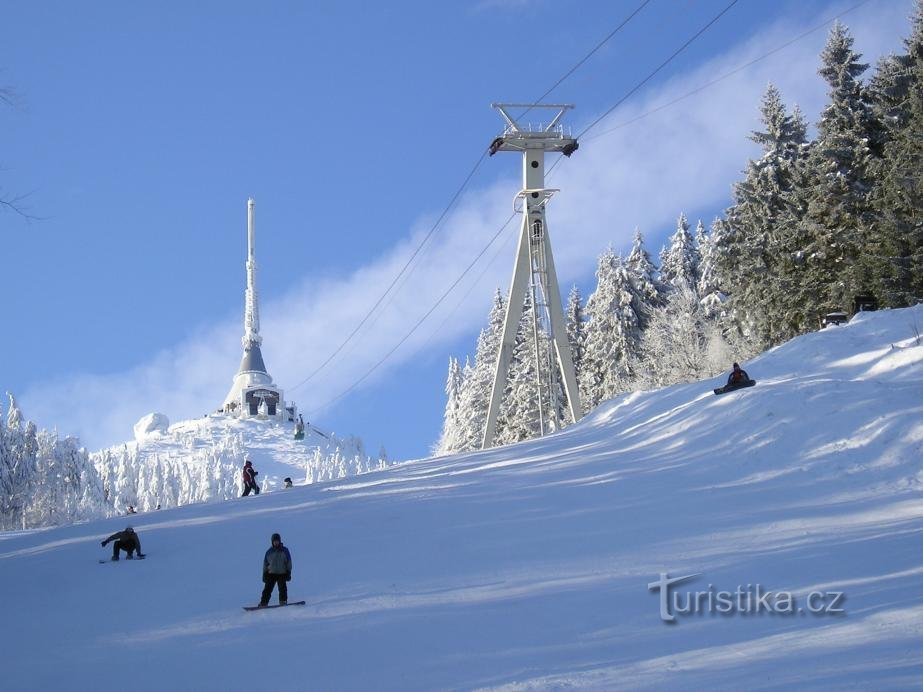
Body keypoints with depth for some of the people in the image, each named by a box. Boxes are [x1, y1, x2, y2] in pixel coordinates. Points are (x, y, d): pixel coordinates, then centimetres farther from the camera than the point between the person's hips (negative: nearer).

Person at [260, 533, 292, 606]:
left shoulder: (285, 551, 6)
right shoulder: (269, 552, 10)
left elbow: (289, 562, 6)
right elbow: (265, 564, 13)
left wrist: (288, 572, -2)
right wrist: (264, 574, 7)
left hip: (282, 573, -1)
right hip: (271, 573, 1)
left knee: (282, 588, -14)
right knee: (267, 589, -6)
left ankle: (283, 601, -9)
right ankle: (263, 603, -7)